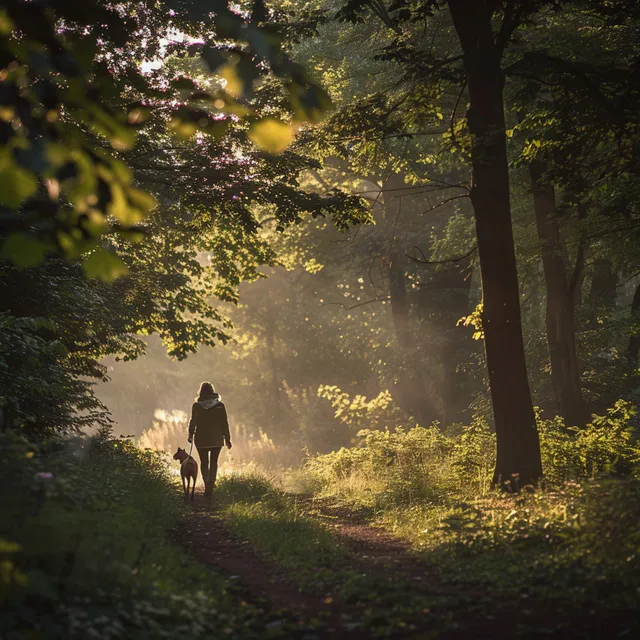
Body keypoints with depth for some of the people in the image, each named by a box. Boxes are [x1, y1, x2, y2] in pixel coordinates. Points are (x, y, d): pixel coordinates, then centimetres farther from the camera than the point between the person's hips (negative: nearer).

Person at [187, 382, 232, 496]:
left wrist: (191, 434, 7)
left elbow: (193, 421, -7)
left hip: (201, 439, -1)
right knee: (214, 462, 11)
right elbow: (224, 423, -2)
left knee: (204, 462, 13)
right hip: (217, 439, 1)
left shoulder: (196, 406, -6)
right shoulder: (220, 405, -3)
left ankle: (207, 485, 1)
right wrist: (227, 439, 4)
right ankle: (210, 486, -1)